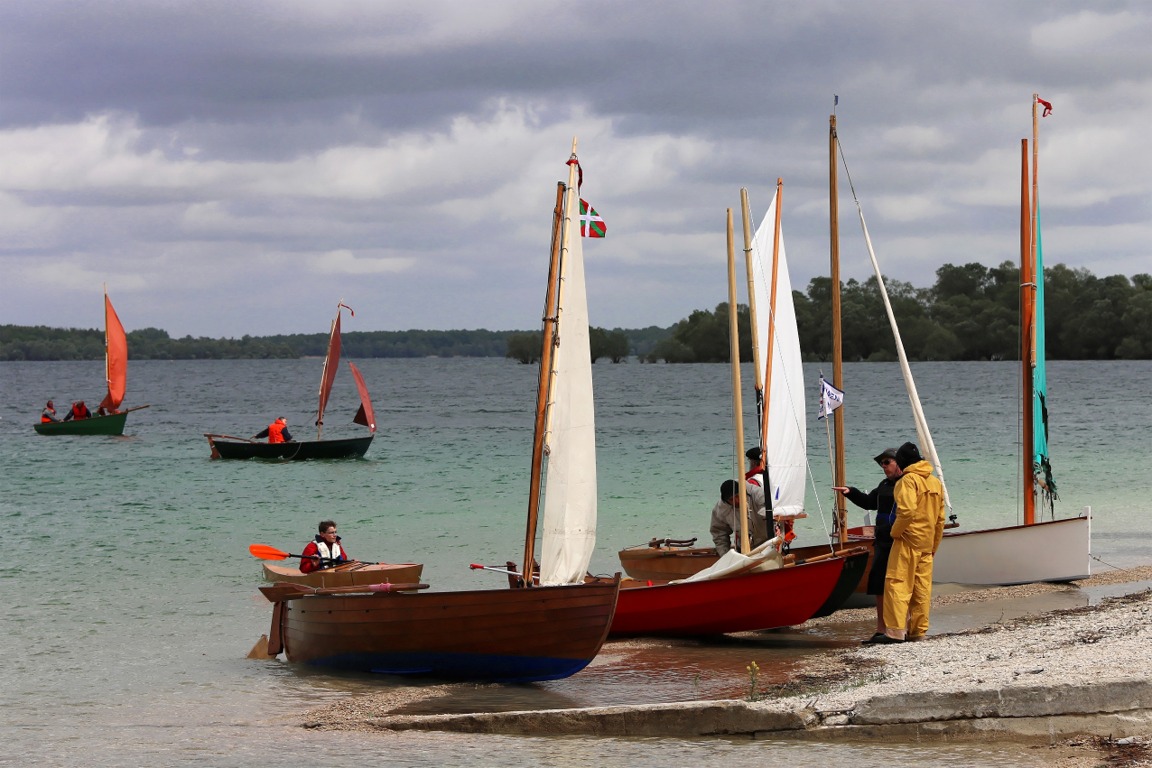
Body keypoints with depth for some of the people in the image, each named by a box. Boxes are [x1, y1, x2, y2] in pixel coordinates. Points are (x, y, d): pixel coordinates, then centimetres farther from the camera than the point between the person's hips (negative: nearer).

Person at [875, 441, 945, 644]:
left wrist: (895, 532, -10)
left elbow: (907, 511, -24)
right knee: (922, 587, 9)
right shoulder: (936, 482, 15)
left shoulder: (908, 480, -10)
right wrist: (934, 546, 22)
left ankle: (895, 631, -14)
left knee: (897, 584, -8)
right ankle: (918, 630, 11)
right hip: (927, 544, 8)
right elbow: (940, 518, 17)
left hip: (908, 541, -8)